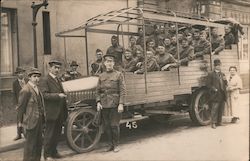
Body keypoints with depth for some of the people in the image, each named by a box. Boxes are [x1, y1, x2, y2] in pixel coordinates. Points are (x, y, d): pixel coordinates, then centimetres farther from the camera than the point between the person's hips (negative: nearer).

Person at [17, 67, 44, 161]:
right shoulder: (26, 90, -16)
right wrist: (21, 121, -10)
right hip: (31, 121, -9)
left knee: (38, 143, 16)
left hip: (39, 121, 9)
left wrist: (42, 118, 15)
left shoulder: (36, 88, 12)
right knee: (30, 144, 2)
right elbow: (21, 107, -13)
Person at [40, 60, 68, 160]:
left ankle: (54, 151, 26)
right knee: (49, 134, 0)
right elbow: (44, 95, -19)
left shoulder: (58, 80, 19)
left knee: (57, 133, 14)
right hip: (51, 112, -8)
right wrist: (58, 95, -26)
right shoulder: (45, 80, -9)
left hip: (60, 113, 8)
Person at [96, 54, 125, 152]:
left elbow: (122, 91, -6)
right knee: (106, 126, 9)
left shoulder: (119, 75, -1)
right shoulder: (101, 76, 11)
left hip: (114, 104, -4)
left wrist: (121, 104, -13)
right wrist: (98, 102, -1)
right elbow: (98, 90, 11)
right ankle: (110, 144, 22)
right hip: (104, 105, 4)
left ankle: (116, 145, 16)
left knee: (114, 125, 1)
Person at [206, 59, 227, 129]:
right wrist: (214, 89, -17)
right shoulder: (211, 74, -2)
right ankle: (213, 123, -2)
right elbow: (208, 84, -7)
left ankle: (219, 122, 20)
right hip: (215, 95, -7)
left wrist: (225, 80, 1)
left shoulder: (222, 74, 20)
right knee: (214, 109, -7)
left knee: (221, 109, 10)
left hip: (222, 95, 7)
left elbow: (225, 84, 22)